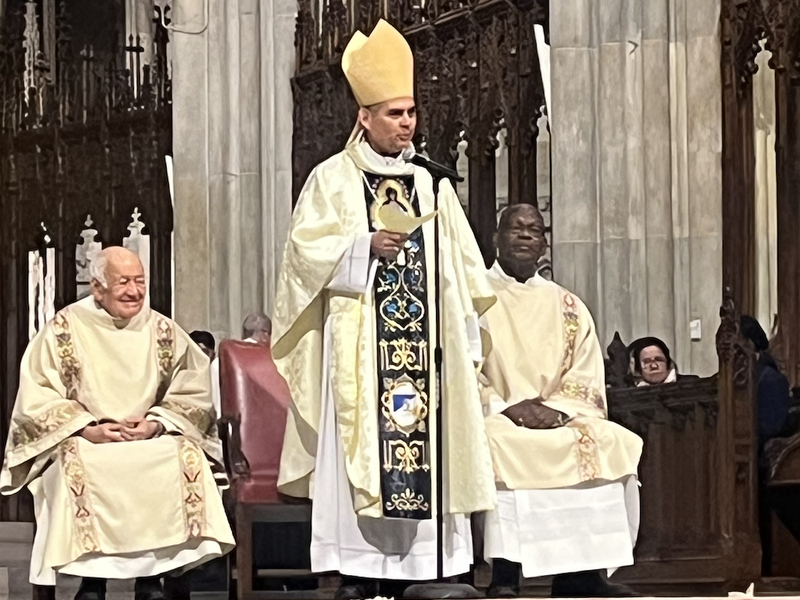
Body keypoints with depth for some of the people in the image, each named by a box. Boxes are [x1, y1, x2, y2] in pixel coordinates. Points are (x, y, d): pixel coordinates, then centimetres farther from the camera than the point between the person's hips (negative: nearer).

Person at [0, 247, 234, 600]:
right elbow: (37, 398, -5)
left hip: (152, 439, 2)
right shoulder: (64, 330, 0)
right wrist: (88, 429, -17)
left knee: (187, 458, -27)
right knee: (77, 466, -35)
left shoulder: (164, 331, 7)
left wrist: (155, 424, -14)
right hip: (82, 440, -2)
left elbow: (191, 394, 4)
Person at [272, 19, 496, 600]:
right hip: (358, 347, -4)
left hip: (424, 342, 4)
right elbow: (308, 251, -5)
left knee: (426, 448, -1)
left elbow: (461, 267, 15)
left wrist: (464, 341, 8)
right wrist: (367, 246, -18)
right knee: (360, 454, -8)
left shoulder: (430, 184, 15)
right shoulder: (332, 178, 3)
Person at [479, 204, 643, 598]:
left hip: (559, 420, 4)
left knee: (614, 442, -24)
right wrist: (506, 408, -17)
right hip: (491, 418, -3)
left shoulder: (569, 307, 18)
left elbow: (585, 378, 9)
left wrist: (557, 410, -12)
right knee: (499, 445, -37)